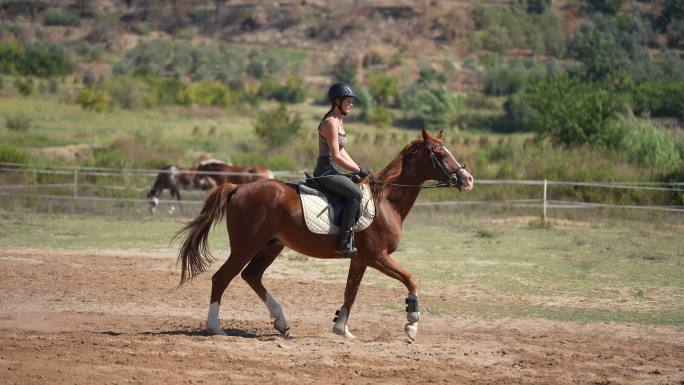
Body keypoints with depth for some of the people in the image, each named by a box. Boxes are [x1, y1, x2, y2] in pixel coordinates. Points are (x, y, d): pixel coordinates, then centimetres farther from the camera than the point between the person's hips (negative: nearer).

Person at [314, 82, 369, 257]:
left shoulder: (339, 121, 15)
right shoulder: (330, 123, -15)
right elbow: (336, 156, -20)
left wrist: (359, 169, 12)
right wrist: (359, 171, -18)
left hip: (335, 171, 11)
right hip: (326, 172, -11)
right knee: (356, 194, -28)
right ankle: (343, 243, -31)